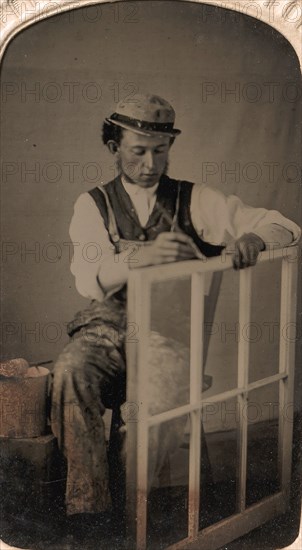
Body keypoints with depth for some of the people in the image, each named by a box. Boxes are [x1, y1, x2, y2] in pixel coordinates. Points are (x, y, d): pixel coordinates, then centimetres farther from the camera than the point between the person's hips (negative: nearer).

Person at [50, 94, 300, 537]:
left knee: (166, 382, -33)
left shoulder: (194, 200, 9)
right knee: (71, 371, -32)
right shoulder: (93, 205, 9)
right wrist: (139, 257, -32)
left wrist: (254, 238, -18)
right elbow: (88, 279, -10)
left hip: (172, 328, 0)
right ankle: (87, 503, -21)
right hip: (110, 323, 0)